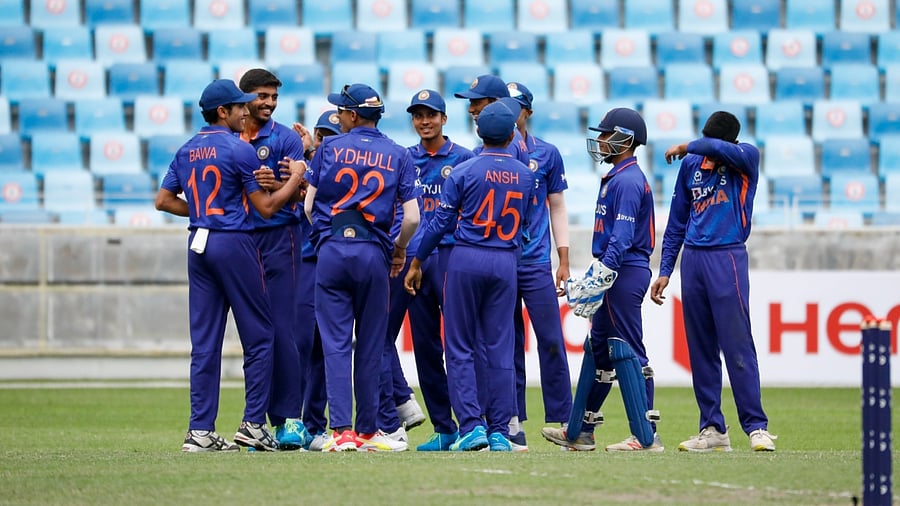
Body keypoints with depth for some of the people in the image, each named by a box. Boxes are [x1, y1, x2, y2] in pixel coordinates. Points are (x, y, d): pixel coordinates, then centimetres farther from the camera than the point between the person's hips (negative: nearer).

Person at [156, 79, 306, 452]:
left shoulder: (187, 151, 12)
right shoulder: (239, 149, -8)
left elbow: (163, 200, 13)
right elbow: (266, 207, -7)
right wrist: (296, 178, 5)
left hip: (198, 246, 7)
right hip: (234, 242, -7)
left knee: (204, 340, 6)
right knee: (258, 335, 2)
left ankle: (200, 430, 2)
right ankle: (253, 424, -1)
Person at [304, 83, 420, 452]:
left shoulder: (329, 148, 4)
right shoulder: (398, 155, 6)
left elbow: (309, 206, 2)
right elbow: (412, 217, 0)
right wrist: (399, 249, 18)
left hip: (331, 251, -1)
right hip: (374, 254, 1)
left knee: (335, 343, -1)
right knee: (370, 345, 8)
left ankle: (341, 431, -9)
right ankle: (367, 431, 12)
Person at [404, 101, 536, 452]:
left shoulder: (464, 171, -7)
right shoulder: (525, 176, 5)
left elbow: (441, 222, -5)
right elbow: (523, 224, 12)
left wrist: (416, 262, 3)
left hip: (466, 260, -3)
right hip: (506, 264, 3)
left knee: (460, 347, 2)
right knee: (498, 349, 5)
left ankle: (471, 425, -8)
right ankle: (499, 432, 3)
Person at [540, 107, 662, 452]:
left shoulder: (628, 181, -14)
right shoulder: (615, 178, 18)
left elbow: (623, 236, -22)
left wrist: (603, 273, -27)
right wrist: (592, 279, 22)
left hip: (625, 273, -11)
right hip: (615, 273, 11)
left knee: (629, 352, -9)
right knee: (599, 349, 13)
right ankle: (582, 431, 19)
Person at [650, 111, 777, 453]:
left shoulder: (747, 159, -1)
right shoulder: (691, 166, 12)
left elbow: (722, 150, -25)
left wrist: (687, 147, -7)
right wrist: (665, 270, 12)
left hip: (727, 258, -5)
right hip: (692, 259, 5)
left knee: (737, 347, -9)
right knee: (700, 350, 5)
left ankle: (757, 427, -7)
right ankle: (713, 430, 9)